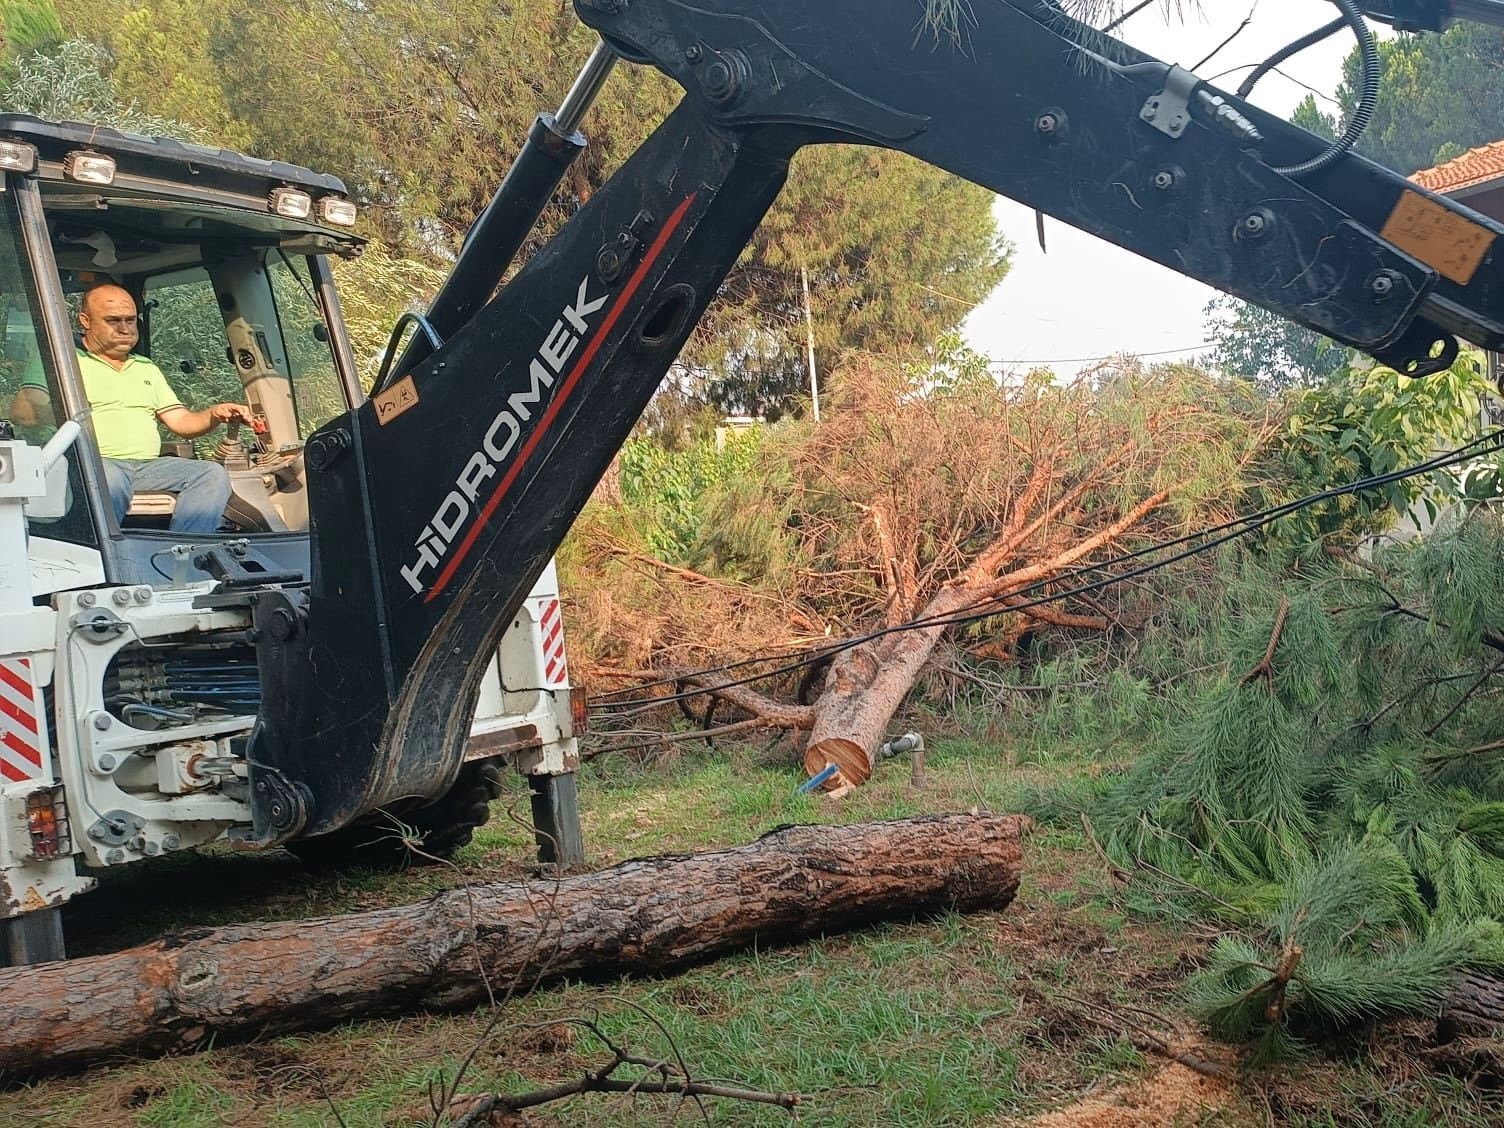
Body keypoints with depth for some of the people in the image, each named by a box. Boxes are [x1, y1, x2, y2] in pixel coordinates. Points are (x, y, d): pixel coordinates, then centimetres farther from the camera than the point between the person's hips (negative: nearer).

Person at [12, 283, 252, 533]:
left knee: (213, 473, -22)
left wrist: (215, 415, 0)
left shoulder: (148, 369, 30)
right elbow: (21, 410, 0)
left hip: (150, 466, 5)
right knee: (109, 478, -41)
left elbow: (182, 423, 23)